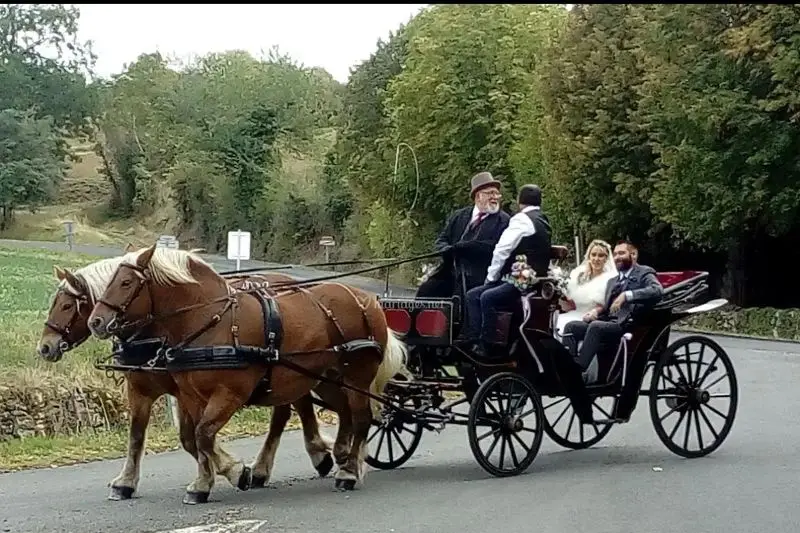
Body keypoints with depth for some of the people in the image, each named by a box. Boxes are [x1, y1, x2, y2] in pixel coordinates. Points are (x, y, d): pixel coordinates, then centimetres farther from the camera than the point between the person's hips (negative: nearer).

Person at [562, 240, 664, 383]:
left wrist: (627, 295, -25)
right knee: (571, 327, -12)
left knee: (595, 326, -33)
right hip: (608, 323, 7)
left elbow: (657, 290, -15)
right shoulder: (612, 281, 28)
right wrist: (596, 311, 0)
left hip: (628, 325, -7)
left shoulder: (644, 273, 5)